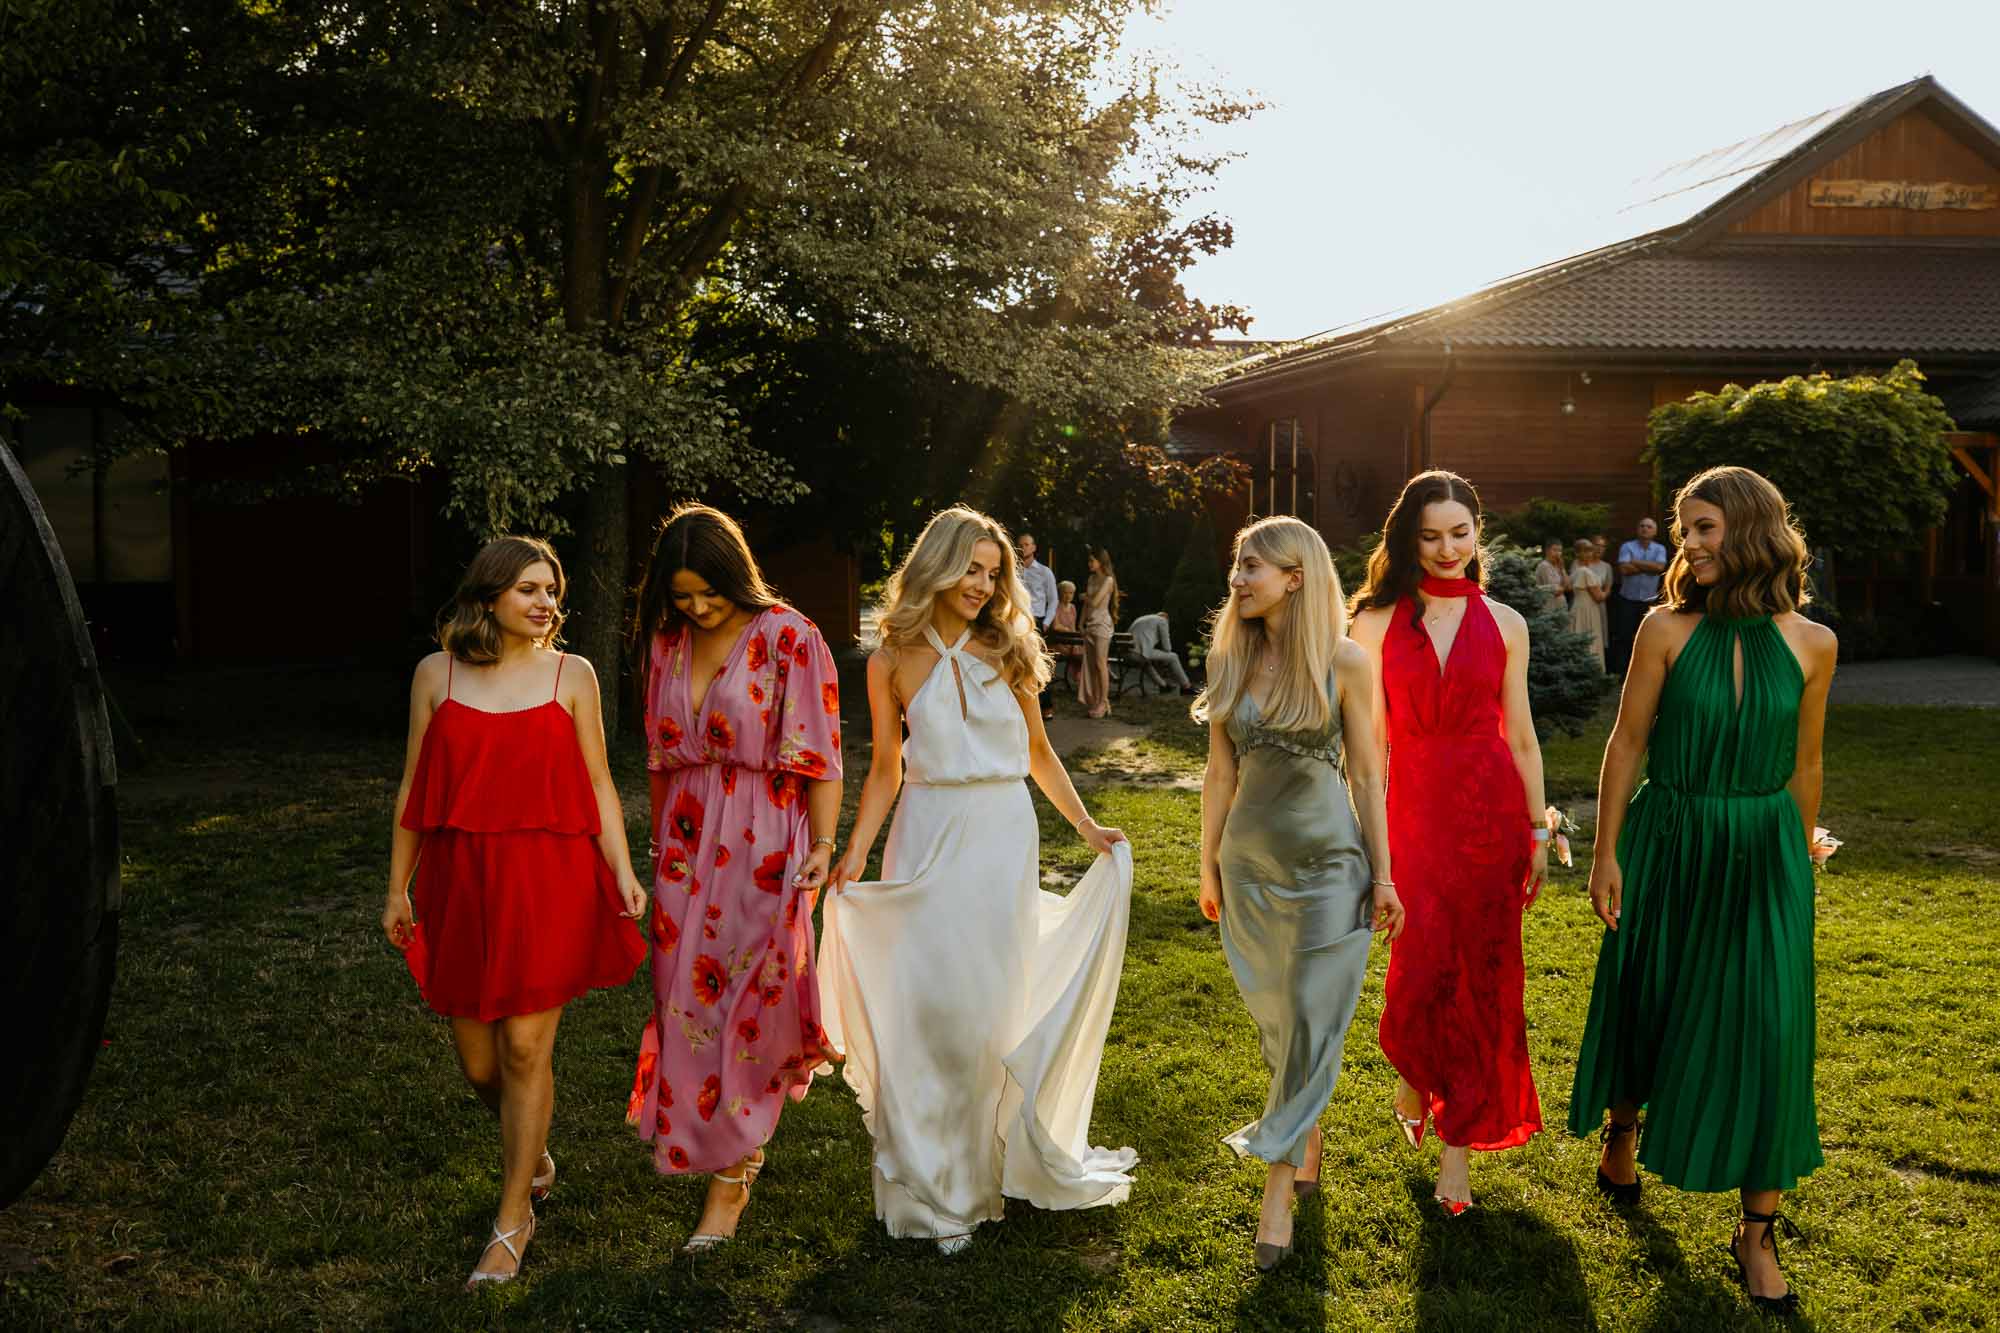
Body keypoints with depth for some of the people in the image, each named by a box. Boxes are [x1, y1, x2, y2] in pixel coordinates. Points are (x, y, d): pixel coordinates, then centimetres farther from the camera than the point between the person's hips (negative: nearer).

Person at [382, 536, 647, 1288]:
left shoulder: (571, 675, 3)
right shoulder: (436, 674, 5)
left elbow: (598, 784, 4)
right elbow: (414, 788, 9)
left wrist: (623, 872, -7)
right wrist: (398, 887, 9)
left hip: (550, 881, -2)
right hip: (462, 882, 2)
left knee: (526, 1048, -5)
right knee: (479, 1062, 9)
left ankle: (514, 1216, 12)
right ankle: (532, 1153, 40)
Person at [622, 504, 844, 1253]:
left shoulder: (788, 638, -9)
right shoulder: (667, 642, 8)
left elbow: (820, 754, -10)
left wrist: (823, 845, -16)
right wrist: (659, 846, 18)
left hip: (764, 846, -5)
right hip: (688, 845, 5)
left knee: (746, 1002, 0)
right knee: (687, 998, 7)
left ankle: (731, 1170, 14)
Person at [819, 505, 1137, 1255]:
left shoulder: (1007, 651, 5)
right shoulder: (893, 662, 2)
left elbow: (1038, 752, 15)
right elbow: (885, 771, 6)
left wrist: (1087, 827, 12)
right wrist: (853, 855, -3)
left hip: (1004, 839, 1)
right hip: (929, 839, -1)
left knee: (994, 1006, 4)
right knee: (926, 1005, -2)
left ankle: (994, 1160, 21)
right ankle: (931, 1186, 12)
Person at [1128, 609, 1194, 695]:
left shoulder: (1141, 619, 31)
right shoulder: (1162, 621, 10)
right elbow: (1166, 644, 6)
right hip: (1143, 652, -7)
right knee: (1173, 657, 11)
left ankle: (1163, 685, 43)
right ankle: (1186, 687, 20)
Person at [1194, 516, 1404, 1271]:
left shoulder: (1344, 661, -9)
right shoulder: (1231, 659, 2)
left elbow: (1367, 775, -5)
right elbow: (1221, 773, 8)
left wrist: (1382, 875, -4)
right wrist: (1208, 867, 11)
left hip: (1329, 860, -4)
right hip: (1250, 861, 4)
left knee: (1310, 1021, -1)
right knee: (1273, 1017, 13)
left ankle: (1279, 1186, 4)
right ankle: (1308, 1147, 33)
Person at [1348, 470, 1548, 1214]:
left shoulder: (1504, 624, 5)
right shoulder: (1379, 622, 2)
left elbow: (1519, 736, 9)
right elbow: (1367, 736, 3)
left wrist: (1538, 831, 8)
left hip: (1492, 813, 1)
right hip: (1411, 812, -1)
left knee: (1480, 978, 4)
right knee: (1422, 966, -5)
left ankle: (1457, 1143, 18)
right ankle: (1412, 1075, 30)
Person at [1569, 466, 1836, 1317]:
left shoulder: (1810, 644, -2)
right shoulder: (1668, 629, -6)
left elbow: (1804, 766, 7)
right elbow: (1627, 743, -2)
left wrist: (1799, 857, 13)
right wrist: (1607, 854, -3)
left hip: (1765, 854, 1)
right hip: (1669, 842, 0)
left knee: (1766, 1031, -1)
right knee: (1645, 1000, 12)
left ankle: (1756, 1231, 14)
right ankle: (1622, 1130, 43)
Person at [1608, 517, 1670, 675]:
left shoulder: (1659, 549, 6)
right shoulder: (1627, 547, 0)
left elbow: (1659, 567, -14)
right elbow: (1624, 569, -16)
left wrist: (1636, 562, -11)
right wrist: (1649, 568, -9)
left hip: (1649, 602, 2)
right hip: (1627, 601, -2)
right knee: (1622, 637, -3)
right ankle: (1617, 671, 1)